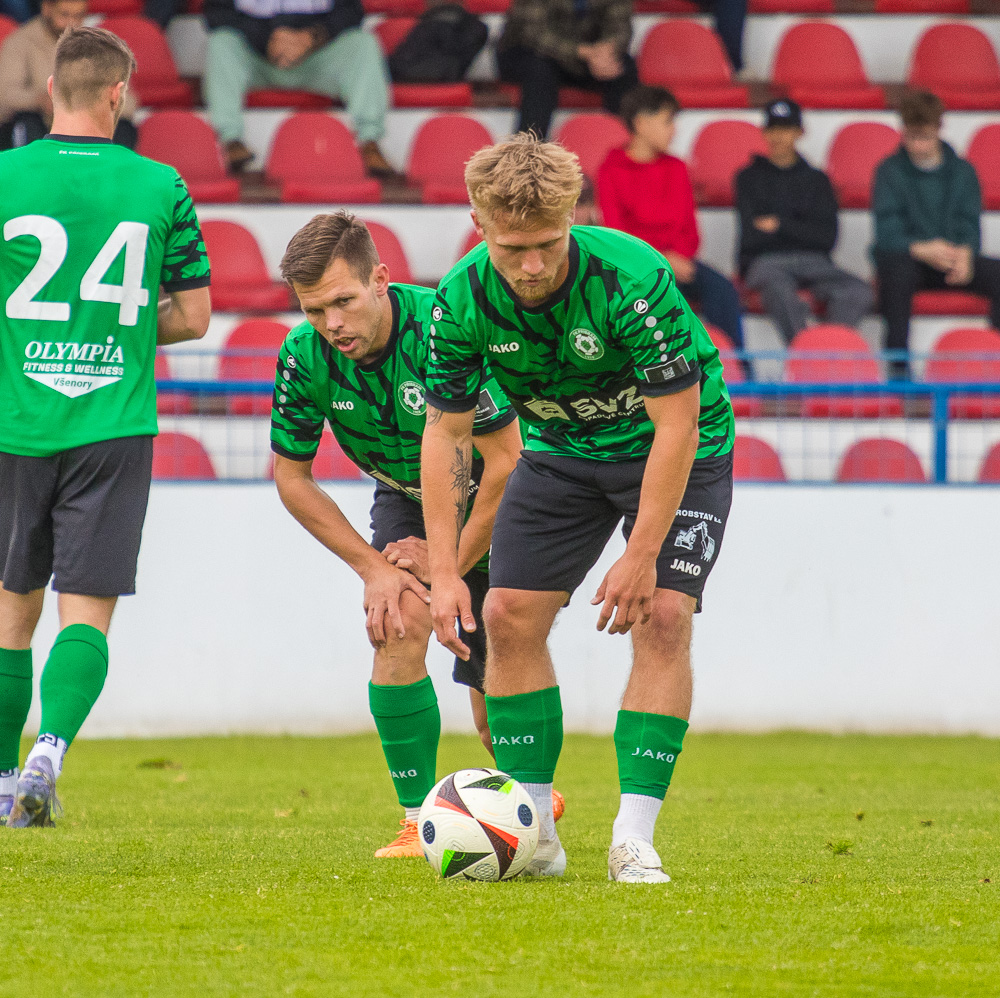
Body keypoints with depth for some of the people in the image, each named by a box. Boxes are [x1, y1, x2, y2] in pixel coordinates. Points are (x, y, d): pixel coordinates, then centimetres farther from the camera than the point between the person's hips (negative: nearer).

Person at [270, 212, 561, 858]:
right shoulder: (305, 356, -21)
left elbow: (506, 459, -28)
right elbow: (291, 476, -7)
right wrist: (372, 566, -14)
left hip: (491, 504, -3)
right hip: (405, 497, 3)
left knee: (496, 715, 0)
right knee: (399, 624, -24)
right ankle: (419, 822, -14)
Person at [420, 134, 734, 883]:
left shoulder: (633, 279, -35)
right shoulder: (463, 299, -21)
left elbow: (676, 425, -29)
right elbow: (446, 431, -11)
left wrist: (642, 557, -29)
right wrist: (445, 571, -17)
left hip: (679, 450, -4)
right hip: (560, 451, 4)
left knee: (662, 616, -19)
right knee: (509, 616, -5)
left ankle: (635, 841, -16)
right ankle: (533, 834, 4)